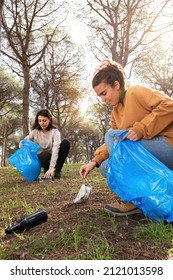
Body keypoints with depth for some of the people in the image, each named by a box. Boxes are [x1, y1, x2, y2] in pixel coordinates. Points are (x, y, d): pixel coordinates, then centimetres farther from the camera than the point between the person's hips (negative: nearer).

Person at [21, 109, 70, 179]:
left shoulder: (55, 131, -13)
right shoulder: (35, 132, -5)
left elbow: (55, 149, -26)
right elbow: (23, 143, -6)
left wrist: (51, 167, -40)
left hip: (53, 158, 1)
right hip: (41, 158, 0)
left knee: (65, 143, -25)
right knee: (45, 155, -38)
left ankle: (57, 170, -12)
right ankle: (46, 171, -4)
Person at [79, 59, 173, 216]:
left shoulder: (135, 92, -9)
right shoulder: (115, 113, 15)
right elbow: (113, 145, 11)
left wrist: (141, 129, -27)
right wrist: (95, 161, -1)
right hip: (153, 155, 8)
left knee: (111, 136, -19)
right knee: (106, 168, 0)